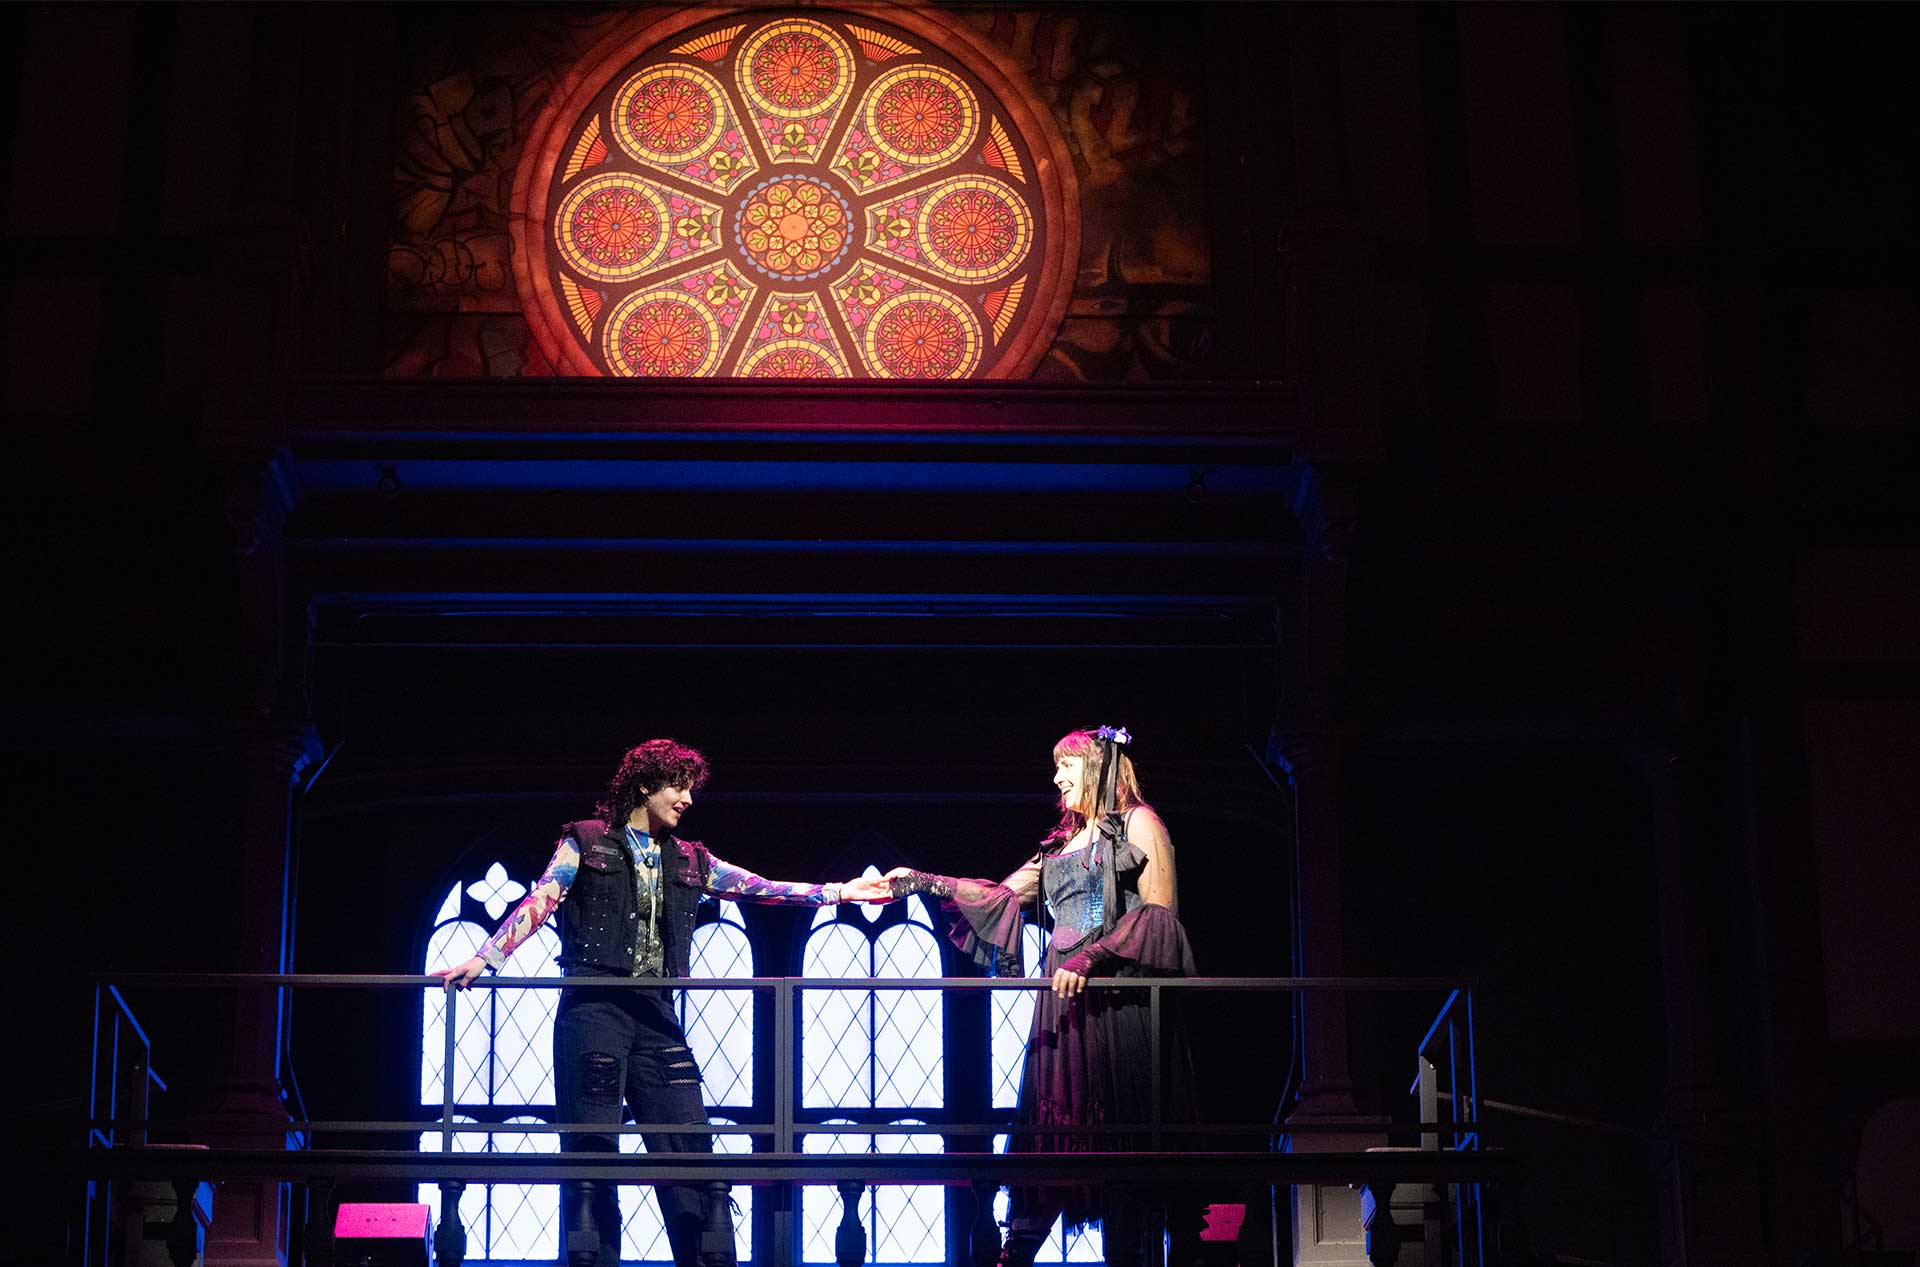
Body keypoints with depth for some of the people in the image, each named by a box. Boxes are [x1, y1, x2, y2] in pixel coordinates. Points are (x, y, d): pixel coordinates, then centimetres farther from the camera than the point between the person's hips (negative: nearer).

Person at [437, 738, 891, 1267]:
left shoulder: (689, 862, 19)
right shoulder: (587, 843, 7)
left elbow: (762, 888, 17)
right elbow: (539, 902, -2)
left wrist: (843, 891, 12)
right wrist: (485, 959, -14)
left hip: (655, 1011, 4)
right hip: (595, 1006, -4)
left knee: (690, 1146, -4)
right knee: (592, 1151, -5)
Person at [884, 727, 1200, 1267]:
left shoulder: (1138, 823, 2)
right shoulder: (1064, 842, 23)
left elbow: (1159, 911, -8)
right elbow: (1002, 896, 24)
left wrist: (1092, 957, -18)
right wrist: (924, 882, 16)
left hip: (1115, 995, -6)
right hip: (1063, 1000, 6)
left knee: (1118, 1130, -7)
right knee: (1047, 1123, -1)